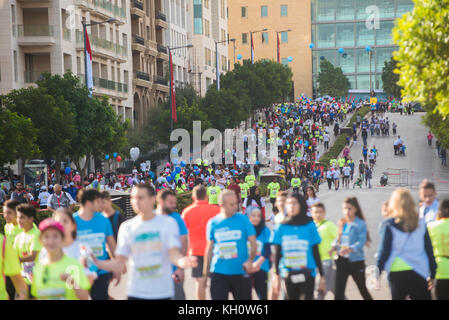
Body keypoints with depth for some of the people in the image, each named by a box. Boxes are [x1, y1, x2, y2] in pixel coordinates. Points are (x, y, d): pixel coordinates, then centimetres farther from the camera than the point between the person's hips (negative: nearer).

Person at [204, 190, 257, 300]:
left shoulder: (243, 220, -1)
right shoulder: (213, 223, 2)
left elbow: (253, 243, 1)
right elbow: (209, 248, 11)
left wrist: (250, 260, -17)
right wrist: (205, 272, 13)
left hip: (240, 272, 0)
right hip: (218, 273, 0)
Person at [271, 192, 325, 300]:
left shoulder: (310, 225, 0)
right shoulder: (281, 227, 2)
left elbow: (315, 252, 4)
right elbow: (277, 253, 6)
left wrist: (322, 275, 4)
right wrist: (276, 275, 3)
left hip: (307, 273, -2)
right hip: (288, 274, 2)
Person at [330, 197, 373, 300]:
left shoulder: (360, 224, -11)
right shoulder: (342, 223, 7)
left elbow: (361, 241, -19)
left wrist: (349, 249, -35)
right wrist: (333, 247, -6)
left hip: (356, 260, -5)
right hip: (342, 261, 5)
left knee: (363, 289, 11)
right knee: (339, 291, 0)